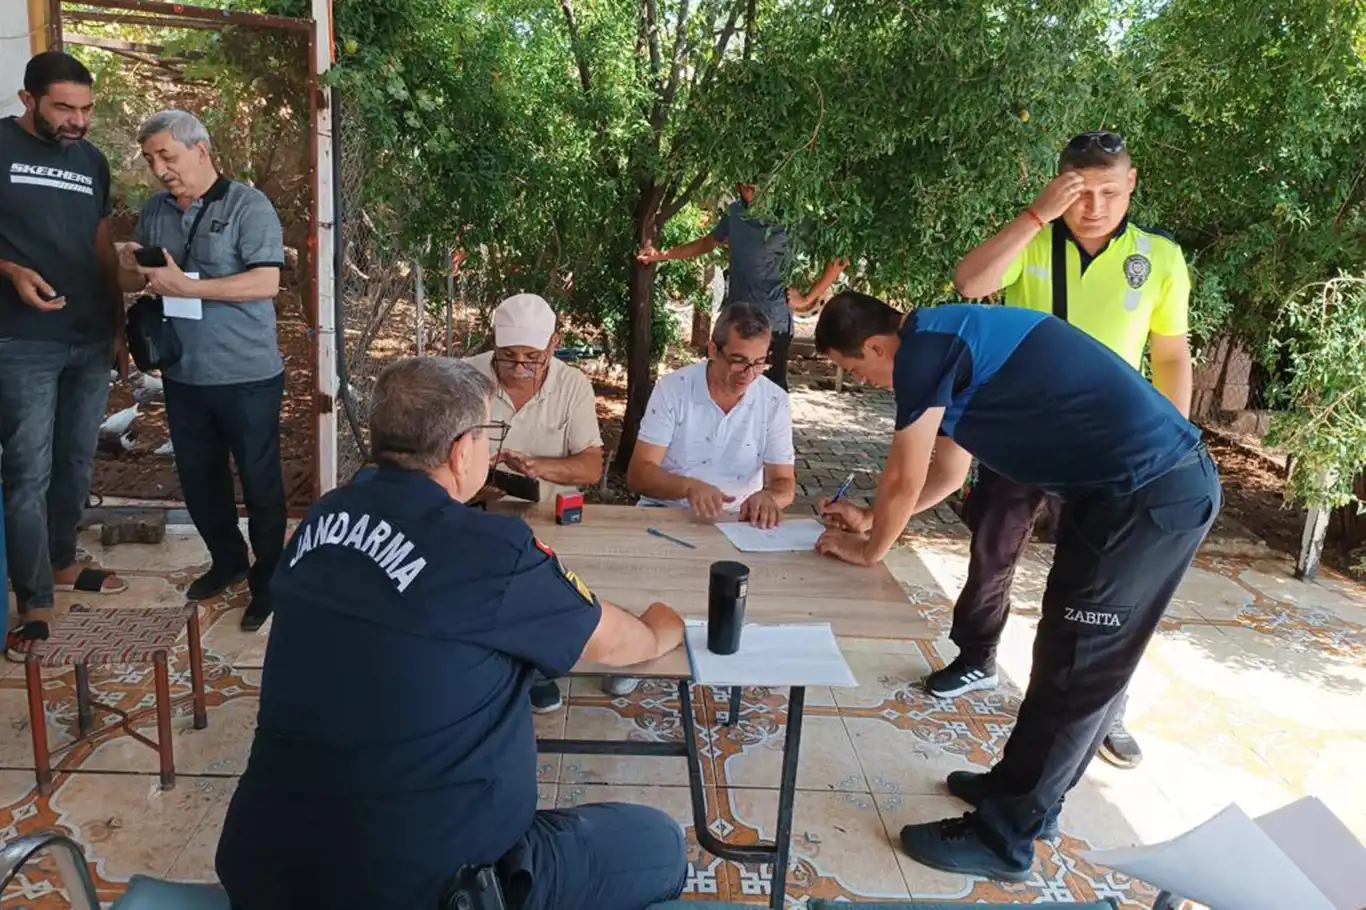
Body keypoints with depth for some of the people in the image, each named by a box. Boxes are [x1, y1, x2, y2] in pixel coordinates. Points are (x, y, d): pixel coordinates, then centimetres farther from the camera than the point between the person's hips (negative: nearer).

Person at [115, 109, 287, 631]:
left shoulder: (248, 205, -10)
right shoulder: (154, 210, 9)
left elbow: (267, 281, -20)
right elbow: (134, 282, 16)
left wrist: (188, 286, -25)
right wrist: (131, 269, -8)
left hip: (246, 376, -6)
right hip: (182, 376, 7)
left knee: (259, 482, 5)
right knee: (198, 479, 17)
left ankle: (268, 580, 21)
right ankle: (228, 561, 37)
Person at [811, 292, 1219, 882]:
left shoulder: (925, 344, -13)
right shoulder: (949, 342, 17)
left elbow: (904, 481, -7)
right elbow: (947, 473, 27)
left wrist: (869, 549, 10)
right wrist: (870, 518, 32)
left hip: (1145, 495, -10)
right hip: (1167, 481, 10)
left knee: (1074, 672, 0)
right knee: (1081, 662, 19)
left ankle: (1002, 838, 14)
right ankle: (1027, 794, 35)